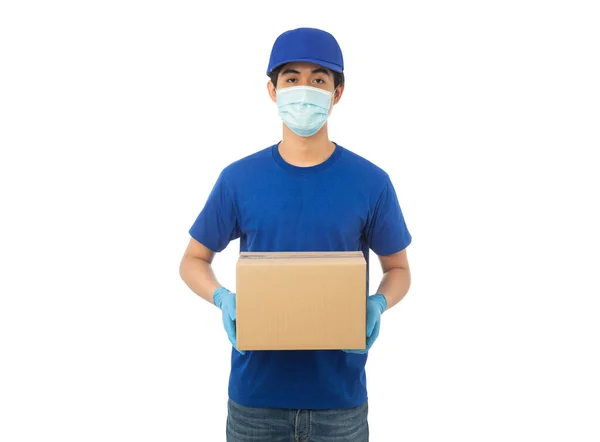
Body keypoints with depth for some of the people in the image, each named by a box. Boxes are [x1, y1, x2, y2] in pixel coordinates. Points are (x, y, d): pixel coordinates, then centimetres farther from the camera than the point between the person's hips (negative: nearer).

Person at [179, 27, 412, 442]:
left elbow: (398, 269, 6)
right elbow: (194, 260, 6)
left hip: (340, 393, 0)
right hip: (255, 391, 1)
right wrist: (223, 298, -14)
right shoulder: (239, 179, -3)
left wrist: (378, 305, -15)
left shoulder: (371, 182, -5)